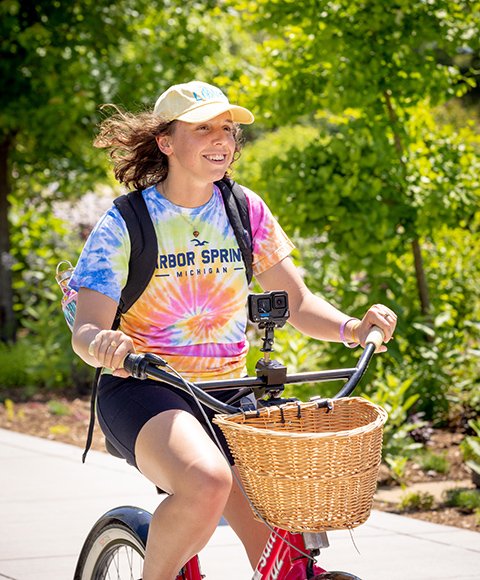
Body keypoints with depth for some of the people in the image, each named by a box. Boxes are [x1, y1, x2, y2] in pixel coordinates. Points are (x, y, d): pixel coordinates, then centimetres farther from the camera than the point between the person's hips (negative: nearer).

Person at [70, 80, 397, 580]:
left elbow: (297, 303, 10)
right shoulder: (124, 224, -6)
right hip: (143, 390, -4)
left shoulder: (245, 210, 5)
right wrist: (100, 345, -35)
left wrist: (349, 327, -10)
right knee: (206, 482, -37)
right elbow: (86, 328, -10)